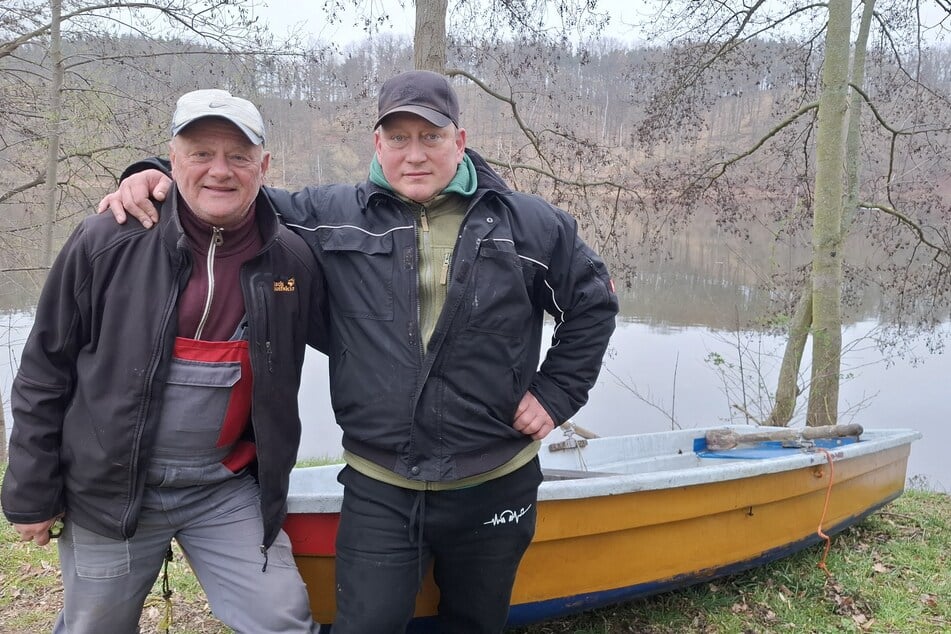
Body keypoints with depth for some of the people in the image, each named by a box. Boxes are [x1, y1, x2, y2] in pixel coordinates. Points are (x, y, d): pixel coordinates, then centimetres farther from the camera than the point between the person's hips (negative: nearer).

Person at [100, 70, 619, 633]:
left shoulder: (530, 225, -1)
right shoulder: (332, 217, 0)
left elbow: (593, 303, 9)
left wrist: (555, 394, 3)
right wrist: (159, 177, -9)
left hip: (495, 489, 1)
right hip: (378, 491, 0)